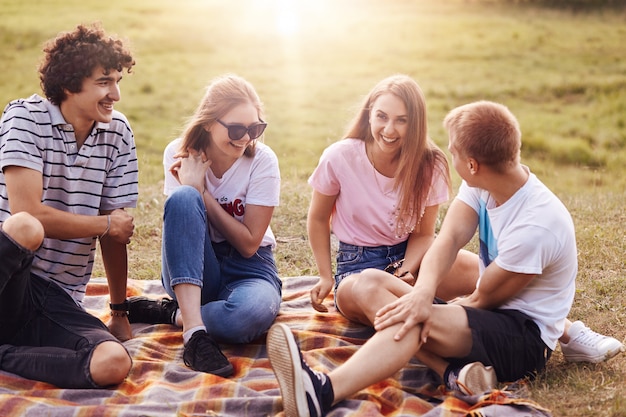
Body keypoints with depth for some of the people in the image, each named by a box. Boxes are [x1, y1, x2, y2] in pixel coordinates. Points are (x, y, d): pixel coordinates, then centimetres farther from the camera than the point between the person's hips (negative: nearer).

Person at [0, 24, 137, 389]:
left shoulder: (118, 132, 6)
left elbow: (118, 226, 10)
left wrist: (120, 311, 13)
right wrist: (107, 225, -5)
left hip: (59, 302, 4)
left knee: (115, 364, -26)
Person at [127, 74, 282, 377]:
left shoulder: (262, 161, -12)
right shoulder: (179, 154, -6)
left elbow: (249, 244, -12)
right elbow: (178, 221, -7)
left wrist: (201, 192, -18)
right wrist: (191, 188, -23)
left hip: (246, 268, -1)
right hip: (191, 269, 2)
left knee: (253, 312, -40)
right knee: (183, 197, -31)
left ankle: (174, 314, -9)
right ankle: (195, 331, -36)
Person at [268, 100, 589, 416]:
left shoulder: (536, 225, -27)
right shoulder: (482, 184, -2)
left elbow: (484, 298, -18)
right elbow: (450, 238, -15)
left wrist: (425, 306, -6)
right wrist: (424, 291, -33)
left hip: (525, 335, -9)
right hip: (492, 312, 9)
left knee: (418, 321, -35)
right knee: (371, 285, -5)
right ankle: (454, 371, -22)